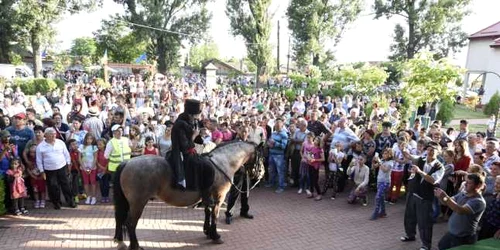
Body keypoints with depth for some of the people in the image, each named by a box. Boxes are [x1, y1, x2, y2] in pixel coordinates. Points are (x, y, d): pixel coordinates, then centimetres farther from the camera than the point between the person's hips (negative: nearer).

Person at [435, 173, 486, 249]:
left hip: (464, 238, -7)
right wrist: (440, 197, -21)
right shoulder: (462, 194, 1)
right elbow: (448, 202, 1)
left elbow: (461, 211, -35)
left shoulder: (479, 201, -22)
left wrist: (446, 197, -40)